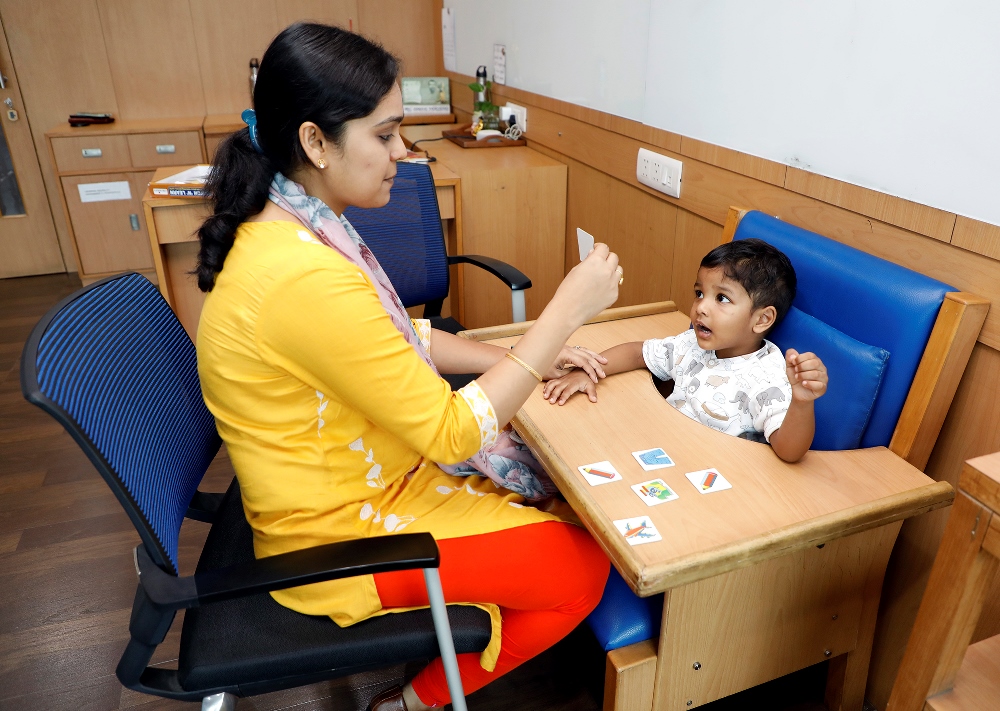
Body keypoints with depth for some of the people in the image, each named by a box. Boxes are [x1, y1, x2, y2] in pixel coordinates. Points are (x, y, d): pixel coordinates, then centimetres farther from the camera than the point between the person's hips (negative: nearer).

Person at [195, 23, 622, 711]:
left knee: (558, 502, 15)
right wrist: (567, 309, -22)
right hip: (343, 543, -9)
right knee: (584, 567, -1)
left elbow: (401, 336, 8)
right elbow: (454, 431, -27)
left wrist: (530, 358, 0)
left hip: (365, 479, 9)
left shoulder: (294, 226, -2)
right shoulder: (305, 279, -34)